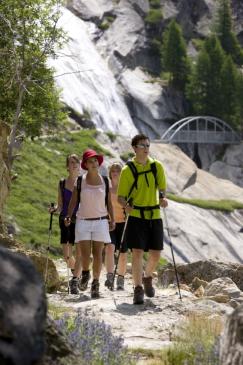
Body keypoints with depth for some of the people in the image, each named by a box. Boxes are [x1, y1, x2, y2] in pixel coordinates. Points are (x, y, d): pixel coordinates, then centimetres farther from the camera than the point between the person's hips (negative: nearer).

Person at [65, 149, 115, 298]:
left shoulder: (105, 181, 5)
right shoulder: (80, 181, 1)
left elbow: (109, 202, 9)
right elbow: (74, 201, 2)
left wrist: (112, 219, 2)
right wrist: (68, 216, -10)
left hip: (100, 221, 1)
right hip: (83, 220, -1)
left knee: (97, 253, -3)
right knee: (84, 253, -6)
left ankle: (96, 283, 6)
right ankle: (85, 274, 24)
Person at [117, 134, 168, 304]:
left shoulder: (157, 166, 6)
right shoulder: (128, 170, -2)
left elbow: (162, 188, 13)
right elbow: (121, 196, -1)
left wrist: (163, 198, -10)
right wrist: (126, 206, -22)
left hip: (155, 216, 3)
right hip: (136, 216, -3)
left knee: (156, 253, 5)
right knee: (137, 252, -10)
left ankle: (148, 278, 33)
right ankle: (138, 289, -4)